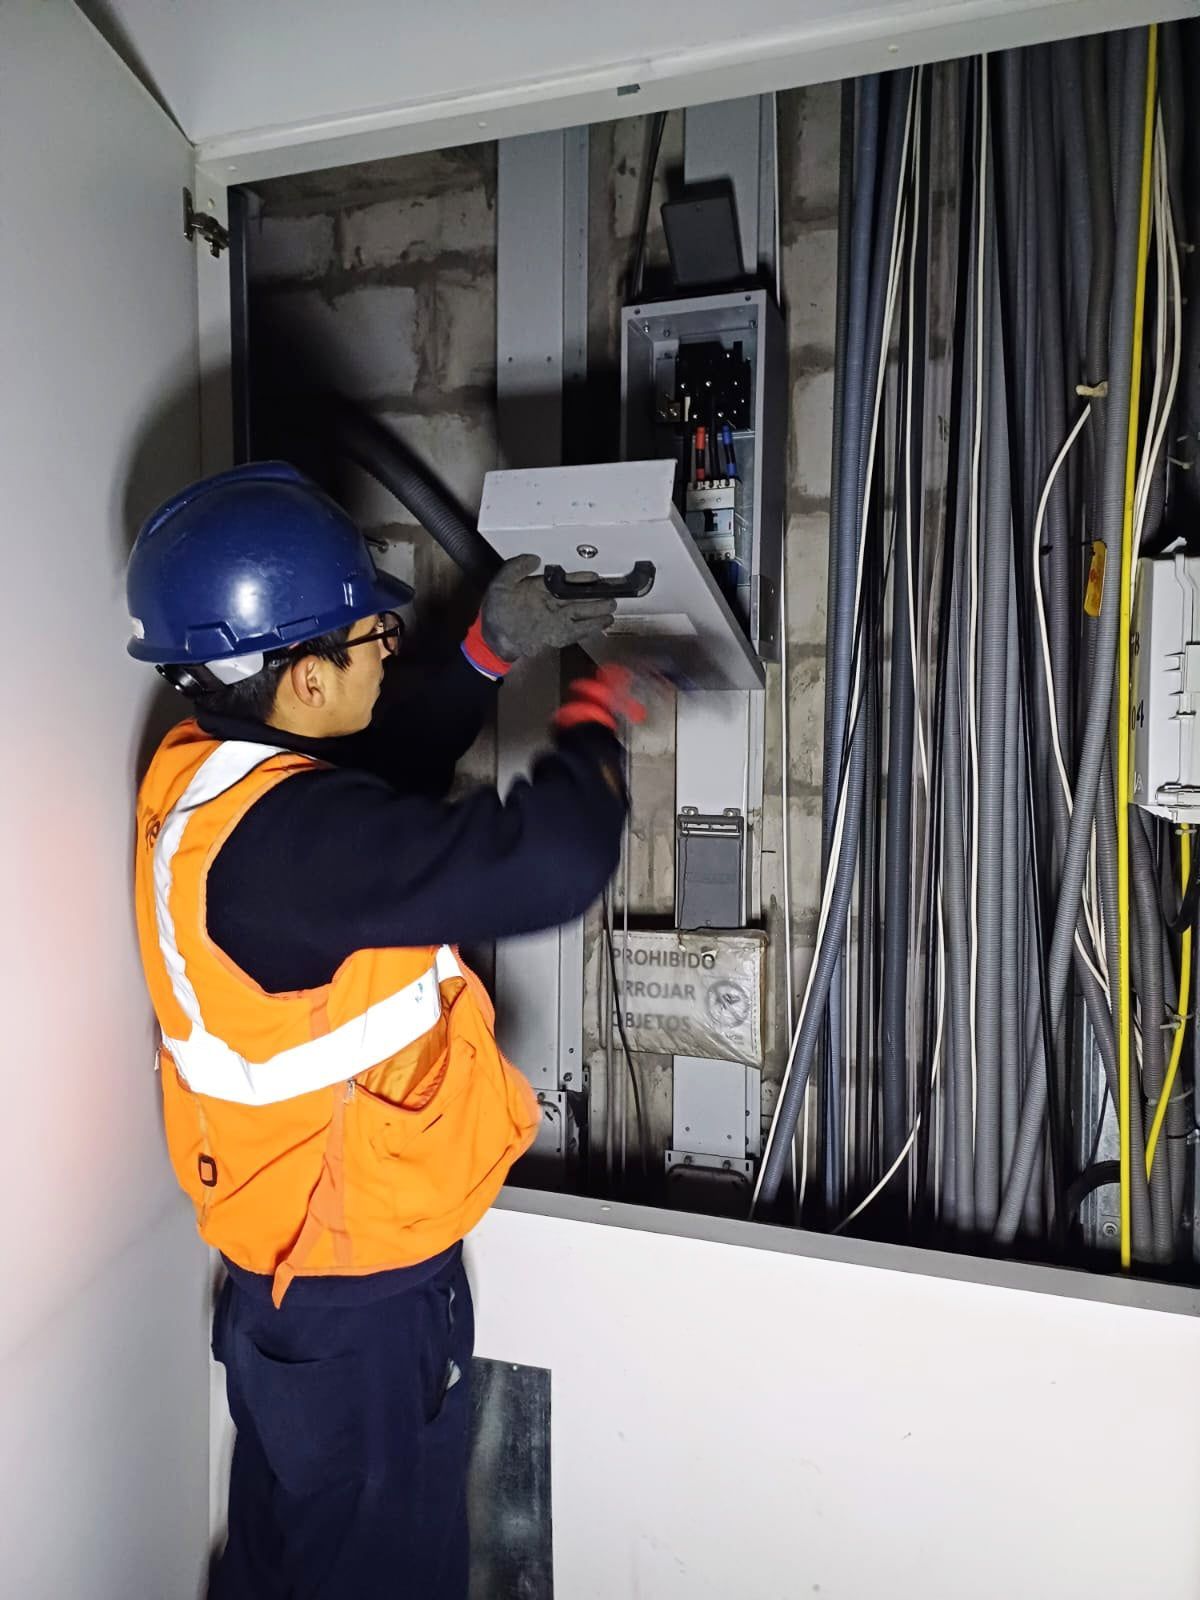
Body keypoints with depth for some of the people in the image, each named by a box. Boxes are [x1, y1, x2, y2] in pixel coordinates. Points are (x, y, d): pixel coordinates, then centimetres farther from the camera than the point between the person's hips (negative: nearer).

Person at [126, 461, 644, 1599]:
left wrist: (488, 654, 4)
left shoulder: (207, 768, -5)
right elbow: (551, 861, -39)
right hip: (359, 1307, -8)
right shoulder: (290, 838, -34)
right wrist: (594, 720, -19)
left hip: (285, 1272, 9)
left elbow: (383, 766, 12)